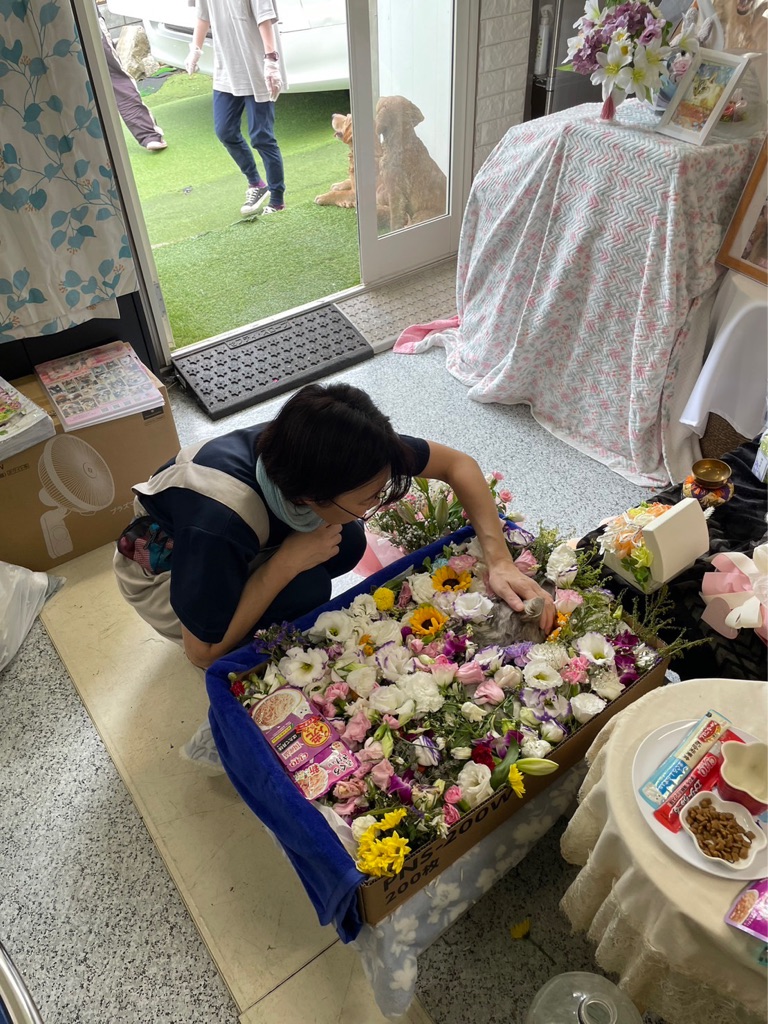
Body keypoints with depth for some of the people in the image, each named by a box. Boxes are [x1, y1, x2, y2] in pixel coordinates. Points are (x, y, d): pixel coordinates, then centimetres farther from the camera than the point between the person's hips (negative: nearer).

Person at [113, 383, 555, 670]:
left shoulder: (320, 449, -29)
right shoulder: (219, 525, -44)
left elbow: (457, 463, -18)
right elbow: (204, 652, -30)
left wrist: (501, 561, -28)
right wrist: (288, 560, -37)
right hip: (165, 570, -5)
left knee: (346, 544, -19)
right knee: (303, 592, -30)